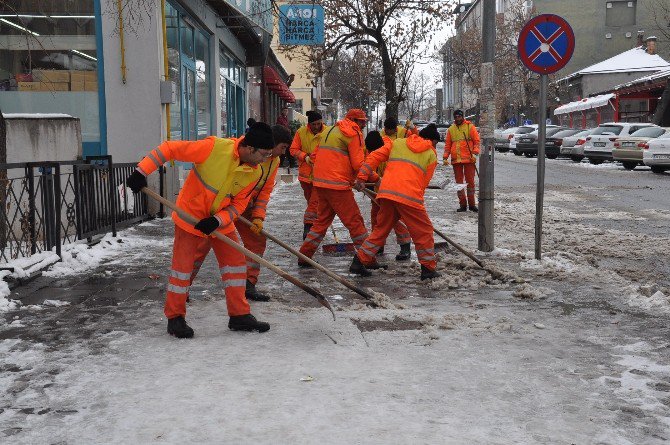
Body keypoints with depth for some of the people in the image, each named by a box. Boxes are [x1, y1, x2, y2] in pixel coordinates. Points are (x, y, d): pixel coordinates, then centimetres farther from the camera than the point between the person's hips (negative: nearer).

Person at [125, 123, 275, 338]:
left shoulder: (254, 173, -10)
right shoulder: (214, 147, -27)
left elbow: (238, 204, -5)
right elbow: (169, 148, -22)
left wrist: (217, 221, -22)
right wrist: (142, 171, -27)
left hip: (221, 221, 6)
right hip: (190, 215, -5)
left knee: (236, 262, 5)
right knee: (183, 265, -2)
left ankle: (239, 315, 15)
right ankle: (175, 318, 12)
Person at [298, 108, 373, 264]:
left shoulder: (331, 131, 21)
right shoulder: (353, 133, -6)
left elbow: (315, 156, 22)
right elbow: (358, 164, -12)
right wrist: (376, 177, 0)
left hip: (320, 183, 9)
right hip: (337, 185, -9)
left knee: (323, 220, 18)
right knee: (355, 221, -2)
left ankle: (304, 256, 19)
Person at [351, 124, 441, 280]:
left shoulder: (398, 143, 22)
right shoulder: (431, 155, 14)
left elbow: (375, 156, 13)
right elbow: (424, 182, 10)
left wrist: (361, 177, 12)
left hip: (386, 192, 4)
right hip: (409, 196, -4)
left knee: (381, 229, 19)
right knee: (424, 231, 10)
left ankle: (360, 260, 19)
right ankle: (429, 268, 12)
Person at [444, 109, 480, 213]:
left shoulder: (470, 127, 2)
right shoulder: (451, 129, 12)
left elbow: (477, 141, -1)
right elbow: (447, 145, 13)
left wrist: (475, 153, -13)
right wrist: (445, 157, 3)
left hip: (469, 159, -3)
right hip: (456, 160, 3)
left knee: (470, 181, -1)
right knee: (459, 182, 4)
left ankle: (471, 204, 7)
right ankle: (463, 204, 10)